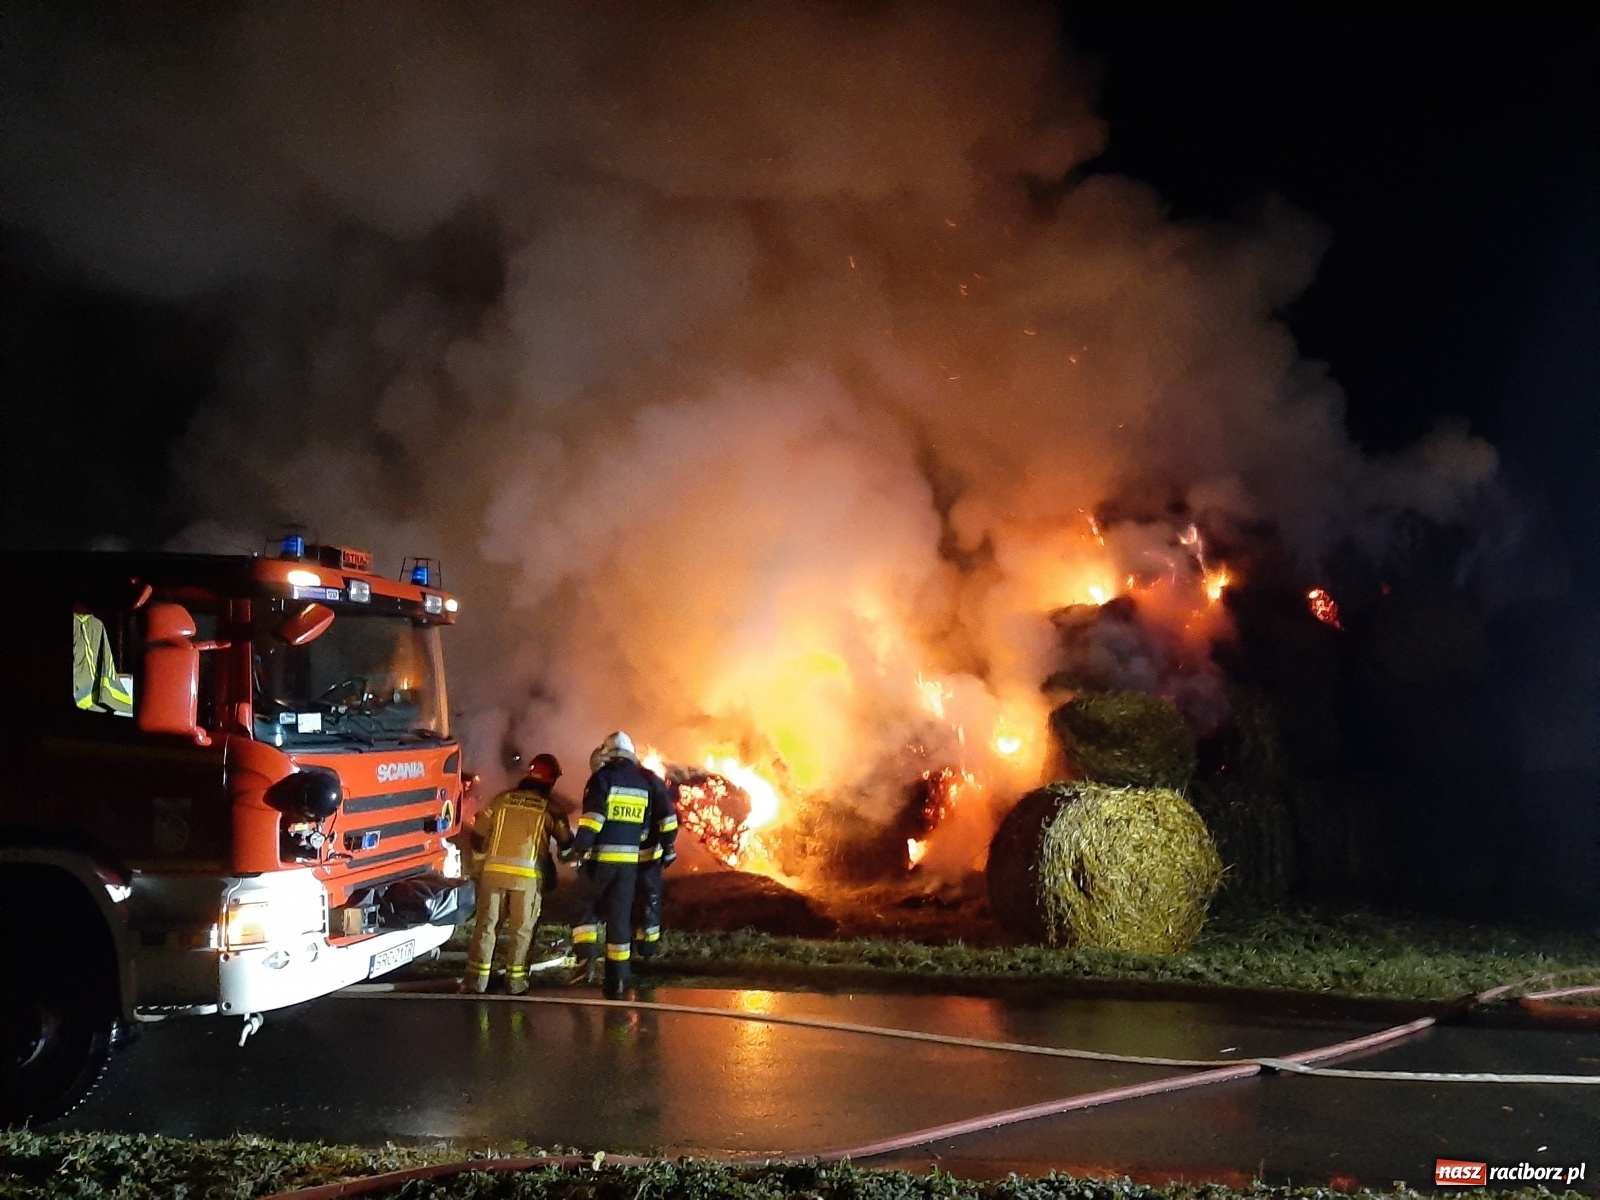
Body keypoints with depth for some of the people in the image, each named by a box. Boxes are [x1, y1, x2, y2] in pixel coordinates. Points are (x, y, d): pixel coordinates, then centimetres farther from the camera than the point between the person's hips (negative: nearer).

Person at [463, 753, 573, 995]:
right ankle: (515, 981, 10)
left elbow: (479, 836, 10)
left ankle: (476, 979, 7)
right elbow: (566, 842, 8)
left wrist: (481, 863, 26)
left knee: (485, 924, 9)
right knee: (522, 929, 10)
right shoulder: (549, 807, 0)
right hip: (528, 875, -2)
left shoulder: (501, 800, 6)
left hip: (494, 870, 2)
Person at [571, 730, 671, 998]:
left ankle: (587, 960, -7)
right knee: (620, 916, 10)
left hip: (600, 857, -4)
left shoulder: (602, 777, -4)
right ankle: (617, 979, 10)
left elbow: (593, 815, -16)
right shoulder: (646, 780, 10)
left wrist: (580, 847, -17)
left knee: (586, 908, 13)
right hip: (630, 860, 4)